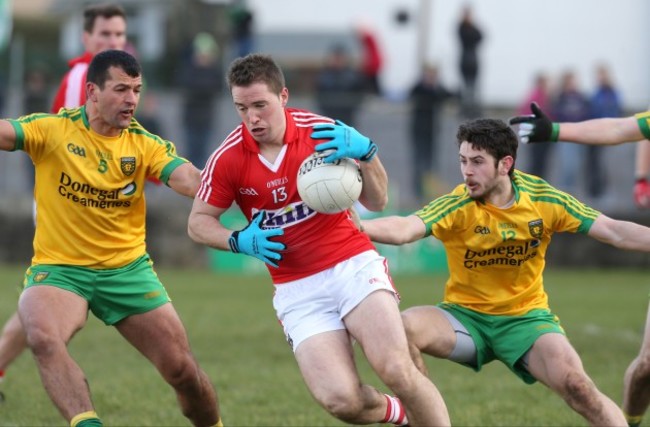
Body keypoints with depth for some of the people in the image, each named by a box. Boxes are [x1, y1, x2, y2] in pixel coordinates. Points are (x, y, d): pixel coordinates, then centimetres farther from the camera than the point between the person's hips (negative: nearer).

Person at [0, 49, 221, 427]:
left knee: (181, 368, 0)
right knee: (43, 336, -34)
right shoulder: (52, 130, -6)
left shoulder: (145, 145, -4)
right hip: (59, 268, -2)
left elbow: (194, 182, -19)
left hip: (127, 269, 2)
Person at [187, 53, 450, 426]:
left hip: (352, 266, -1)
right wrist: (240, 241, -14)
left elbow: (376, 201, -3)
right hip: (297, 291, 1)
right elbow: (199, 222, 6)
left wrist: (365, 152, -22)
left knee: (397, 370, -24)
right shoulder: (227, 160, -7)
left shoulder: (324, 133, -8)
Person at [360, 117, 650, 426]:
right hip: (466, 316, 0)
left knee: (576, 385, -25)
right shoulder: (457, 206, -16)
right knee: (404, 328, -28)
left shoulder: (542, 199, -8)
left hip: (526, 317, 0)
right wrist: (355, 226, -51)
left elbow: (615, 232, -6)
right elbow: (404, 229, -33)